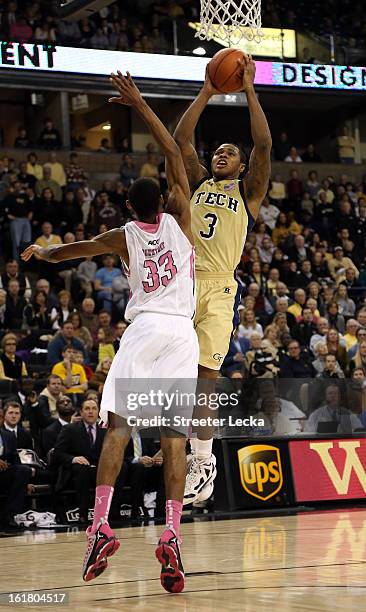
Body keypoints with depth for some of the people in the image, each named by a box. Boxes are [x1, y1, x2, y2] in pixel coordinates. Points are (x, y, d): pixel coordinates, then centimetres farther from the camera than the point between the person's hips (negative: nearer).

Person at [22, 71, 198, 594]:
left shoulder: (123, 237, 9)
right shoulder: (178, 218, 9)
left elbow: (66, 251, 22)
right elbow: (173, 153, 15)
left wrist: (39, 250, 44)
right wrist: (139, 104, 19)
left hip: (143, 329, -1)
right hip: (182, 332, 1)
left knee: (118, 428, -3)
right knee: (174, 436, -5)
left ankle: (100, 527, -16)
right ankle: (172, 535, -17)